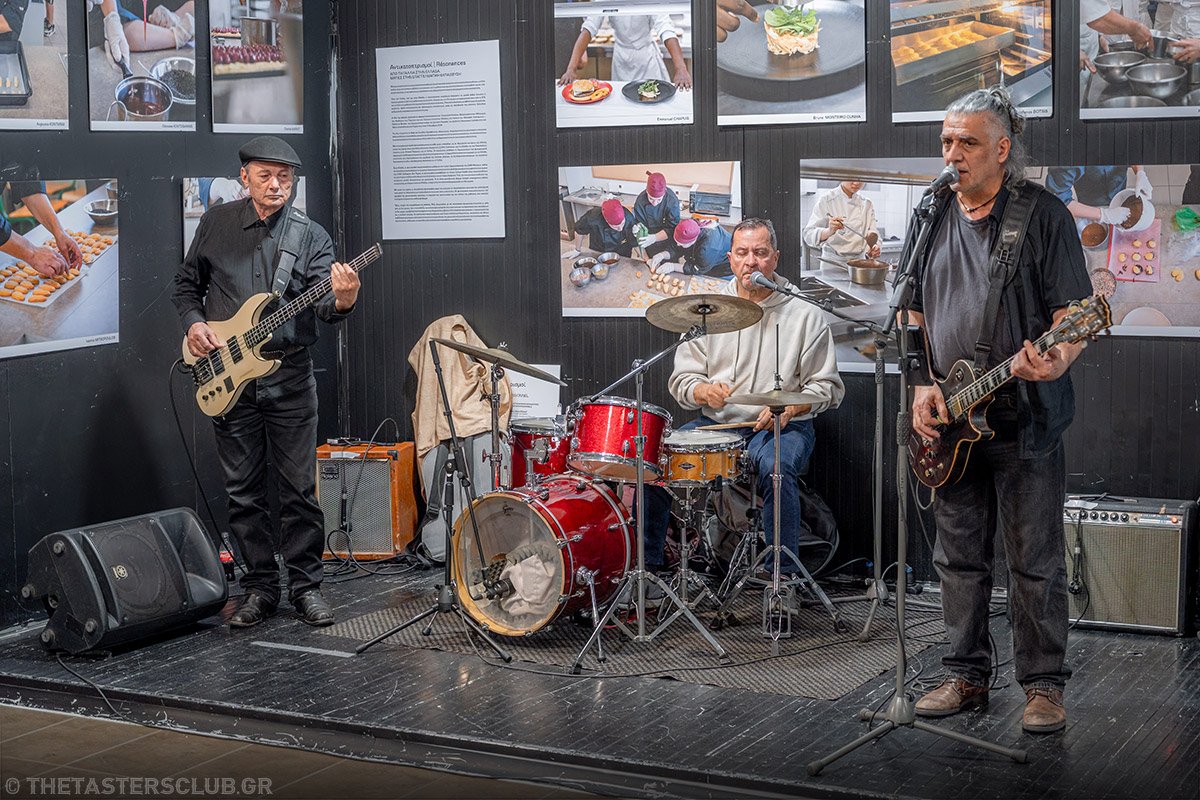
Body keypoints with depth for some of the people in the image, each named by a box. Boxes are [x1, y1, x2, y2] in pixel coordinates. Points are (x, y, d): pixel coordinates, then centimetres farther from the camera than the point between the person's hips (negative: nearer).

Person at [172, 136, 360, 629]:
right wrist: (194, 323, -3)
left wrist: (342, 302, -37)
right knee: (243, 491, 7)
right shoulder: (216, 224, 6)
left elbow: (322, 304, -14)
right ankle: (260, 587, 18)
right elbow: (186, 284, 16)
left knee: (300, 489, 1)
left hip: (290, 379, -1)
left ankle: (305, 585, 13)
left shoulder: (310, 237, -1)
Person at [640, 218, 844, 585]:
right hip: (715, 423, 3)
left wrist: (788, 407, -18)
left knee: (775, 464, -36)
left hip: (782, 428, -3)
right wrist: (705, 391, -16)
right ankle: (645, 565, -4)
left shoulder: (804, 314, 0)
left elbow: (826, 387, 1)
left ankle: (782, 575, -23)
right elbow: (681, 379, 7)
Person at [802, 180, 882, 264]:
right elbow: (809, 235, -11)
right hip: (833, 262, -3)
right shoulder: (826, 200, -3)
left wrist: (874, 249, -16)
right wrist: (829, 231, -31)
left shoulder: (867, 204, 11)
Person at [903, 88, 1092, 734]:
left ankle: (1043, 685, 12)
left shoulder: (1043, 214, -5)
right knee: (959, 557, 11)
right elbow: (912, 312, 14)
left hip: (1025, 416, -5)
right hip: (949, 419, 5)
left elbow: (1072, 311, -8)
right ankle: (967, 675, 23)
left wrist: (1056, 361, -29)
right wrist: (922, 386, 0)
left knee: (1035, 563, 1)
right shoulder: (928, 219, 10)